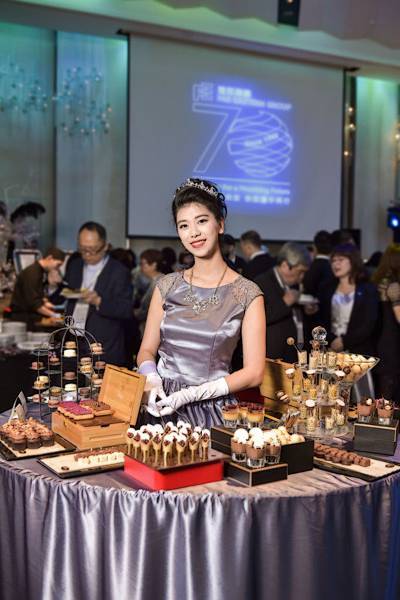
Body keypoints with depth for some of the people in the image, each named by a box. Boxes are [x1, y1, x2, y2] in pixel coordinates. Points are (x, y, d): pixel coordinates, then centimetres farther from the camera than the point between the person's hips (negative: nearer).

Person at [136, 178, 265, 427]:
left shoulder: (247, 294, -2)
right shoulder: (167, 286, 9)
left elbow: (254, 373, -4)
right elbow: (147, 350, 13)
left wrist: (192, 393, -12)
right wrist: (152, 379, -9)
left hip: (212, 411, -2)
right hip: (162, 407, 2)